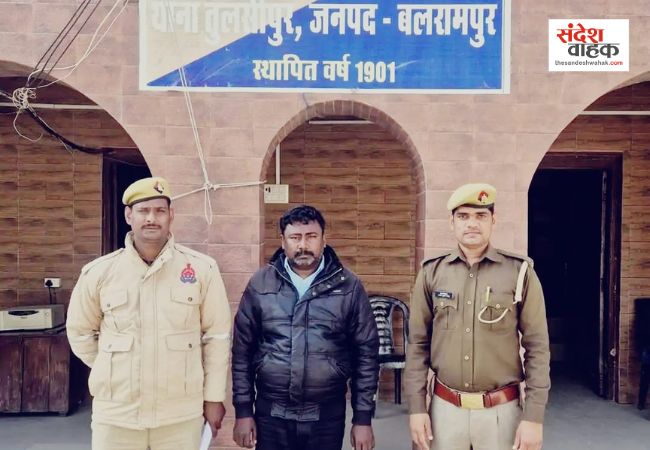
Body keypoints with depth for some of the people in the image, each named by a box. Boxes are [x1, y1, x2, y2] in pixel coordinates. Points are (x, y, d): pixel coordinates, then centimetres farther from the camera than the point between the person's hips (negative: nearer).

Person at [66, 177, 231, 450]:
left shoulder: (202, 269, -6)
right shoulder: (99, 272, -2)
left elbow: (216, 336, 0)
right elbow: (80, 333, 12)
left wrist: (214, 397, 2)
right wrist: (114, 371, 10)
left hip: (181, 414, -1)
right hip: (116, 415, 1)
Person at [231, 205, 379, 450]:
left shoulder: (349, 286, -3)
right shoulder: (260, 284, 0)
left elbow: (366, 354, 0)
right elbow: (242, 351, 4)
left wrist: (363, 418, -1)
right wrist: (243, 411, 2)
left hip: (327, 416, 0)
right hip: (271, 414, 1)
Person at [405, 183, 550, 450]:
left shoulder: (520, 272, -5)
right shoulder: (431, 273, 0)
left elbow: (537, 348, -4)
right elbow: (418, 344, 3)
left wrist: (533, 417, -7)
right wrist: (416, 408, -1)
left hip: (502, 411, -1)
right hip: (444, 408, 2)